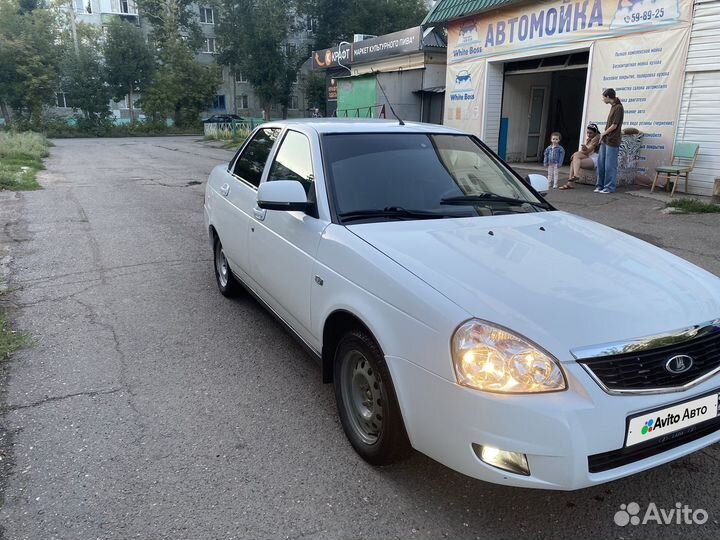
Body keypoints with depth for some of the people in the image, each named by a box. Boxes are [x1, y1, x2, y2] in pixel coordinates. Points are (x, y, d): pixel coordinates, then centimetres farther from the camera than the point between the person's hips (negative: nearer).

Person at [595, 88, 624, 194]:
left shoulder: (618, 108, -12)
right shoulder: (613, 107, 14)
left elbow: (614, 126, -14)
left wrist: (604, 133, -2)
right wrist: (603, 136, 10)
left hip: (612, 141, -9)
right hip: (605, 140, 9)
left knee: (610, 165, -4)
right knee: (601, 163, 11)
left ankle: (610, 187, 3)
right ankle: (600, 185, 19)